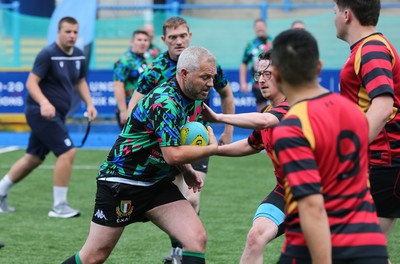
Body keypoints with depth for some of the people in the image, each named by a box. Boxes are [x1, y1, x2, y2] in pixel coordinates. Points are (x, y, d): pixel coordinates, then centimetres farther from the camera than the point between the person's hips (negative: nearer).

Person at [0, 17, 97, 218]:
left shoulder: (79, 56, 7)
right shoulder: (48, 54, -16)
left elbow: (80, 81, 22)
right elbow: (31, 82, -19)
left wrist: (89, 104, 8)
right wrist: (44, 103, -35)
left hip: (56, 115, 8)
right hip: (41, 111, -8)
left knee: (33, 158, 15)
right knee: (67, 152, -16)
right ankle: (59, 206, -9)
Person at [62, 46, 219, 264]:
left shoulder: (192, 98, 3)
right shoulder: (164, 101, -25)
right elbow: (173, 155, -30)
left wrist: (187, 171, 7)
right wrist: (211, 148, -15)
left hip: (157, 184, 8)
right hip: (120, 182, -8)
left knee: (197, 239, -13)